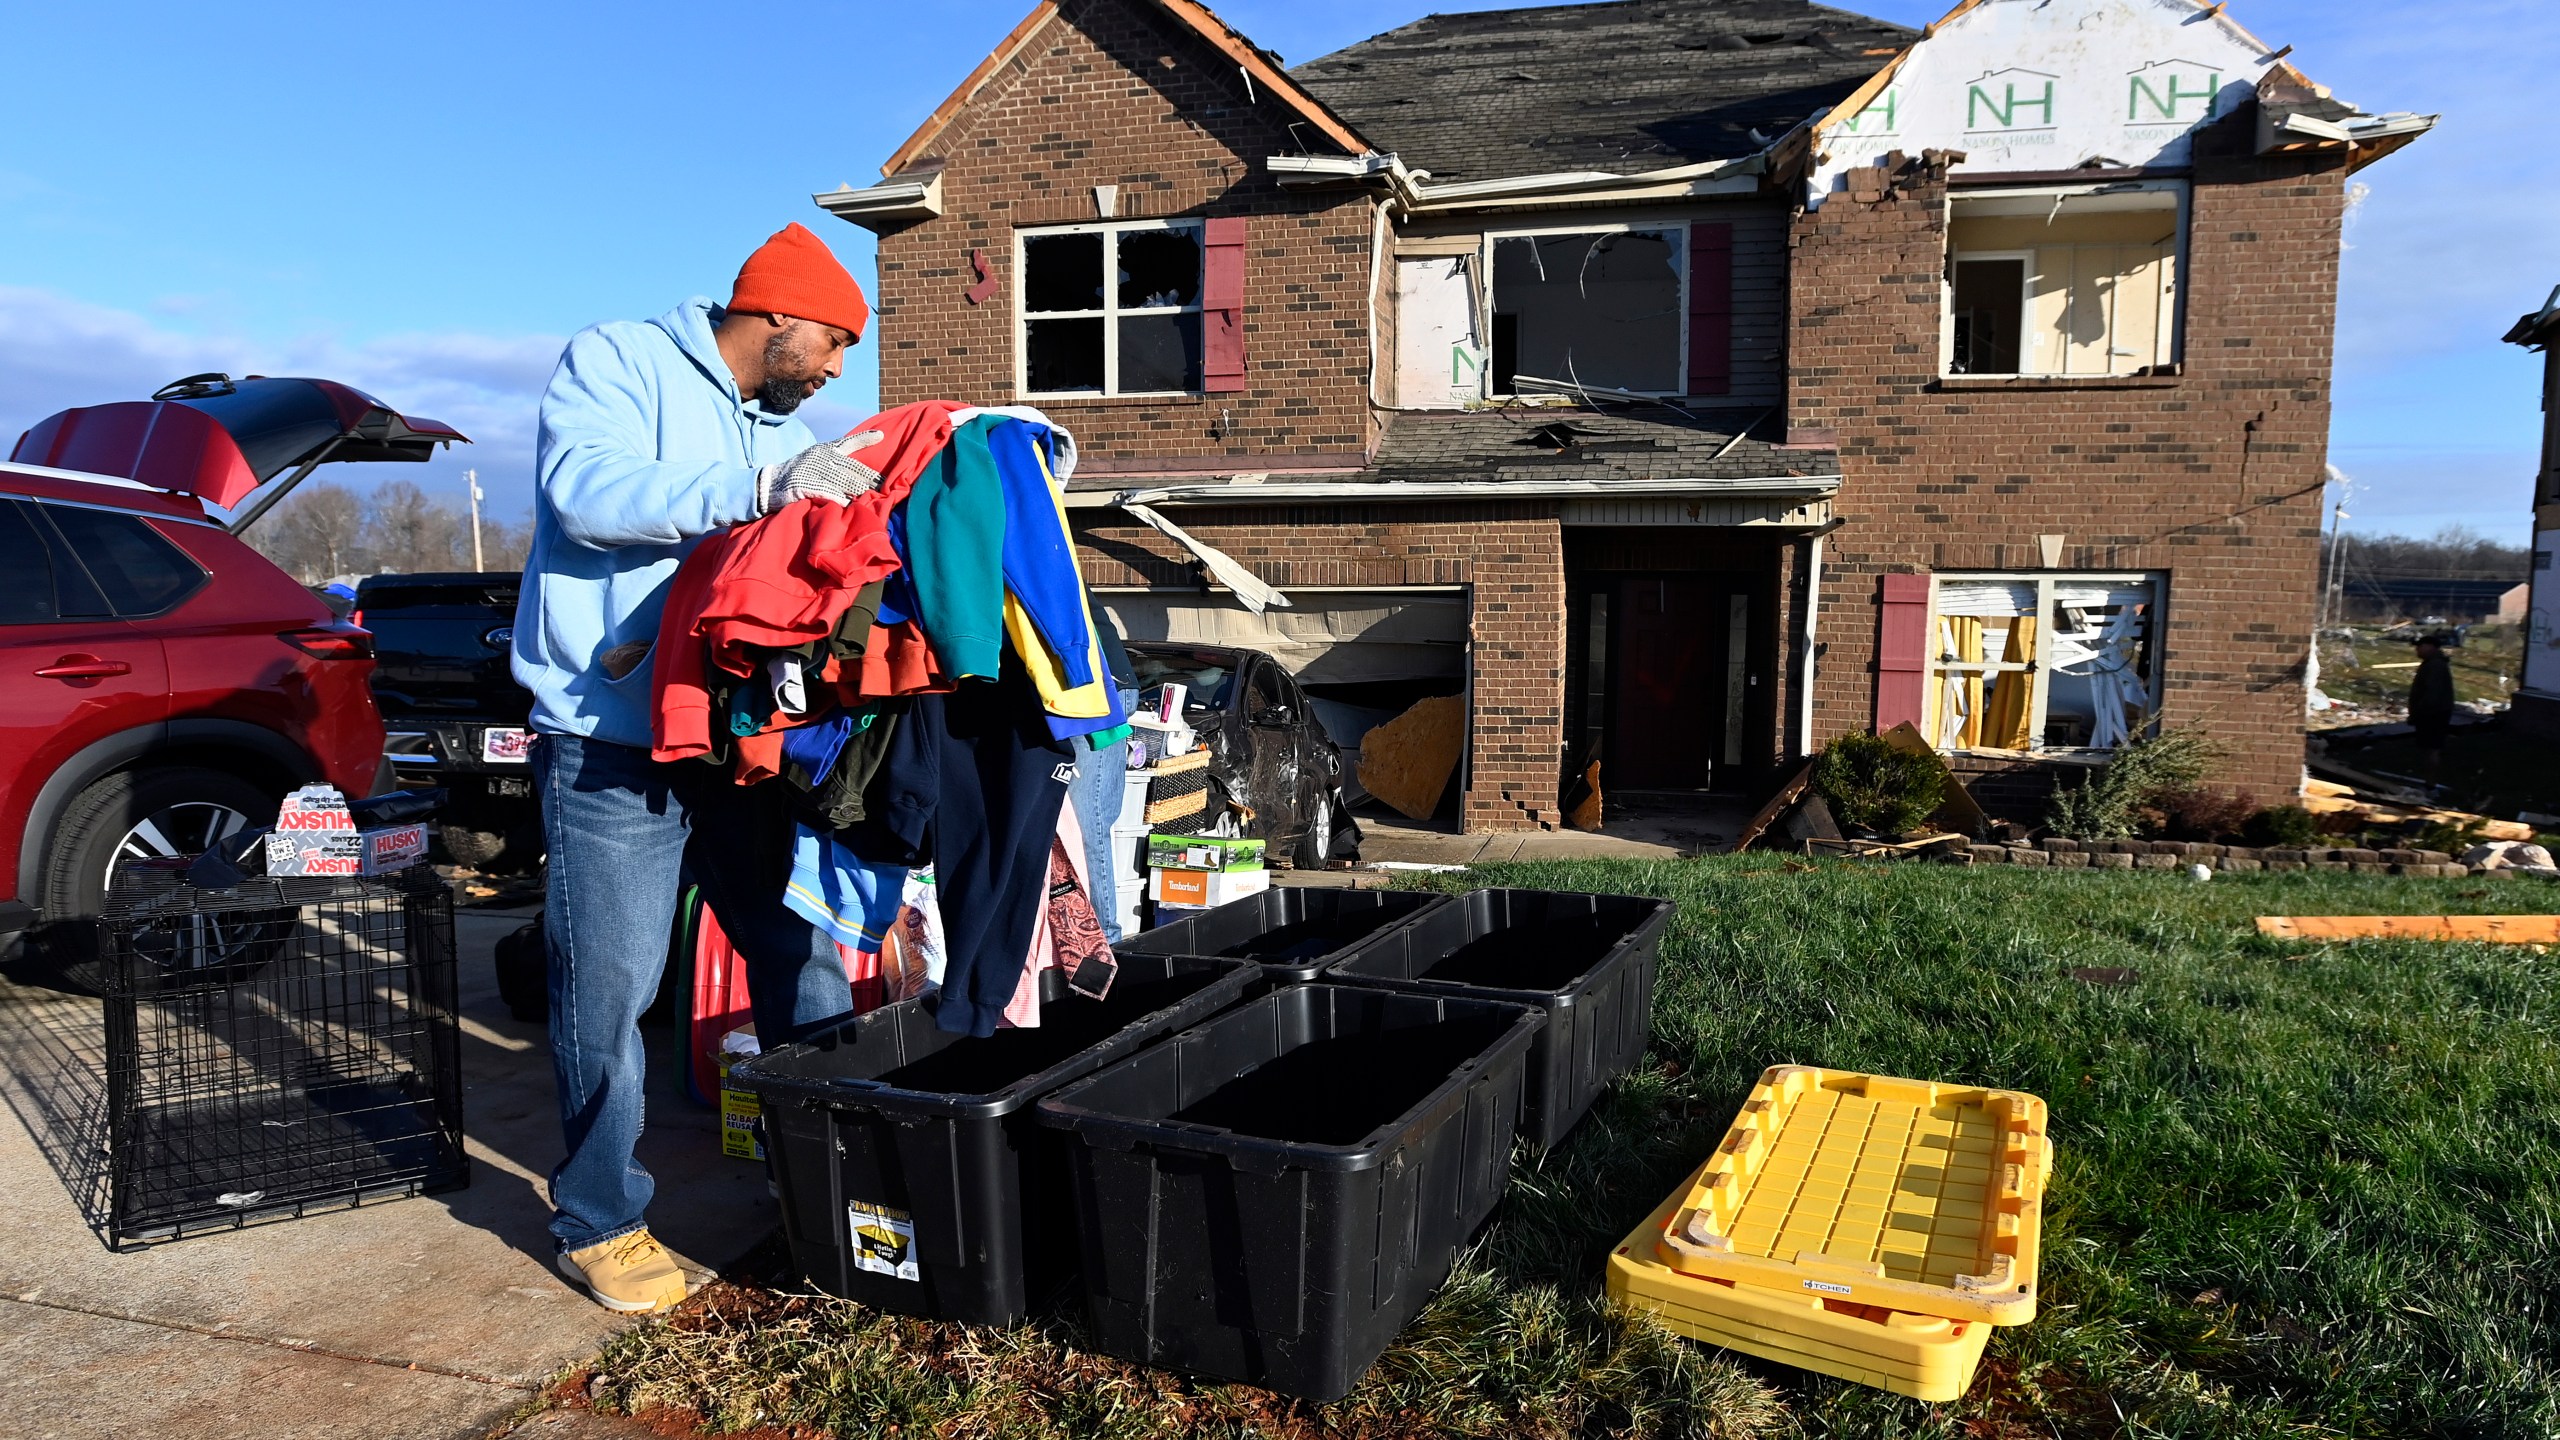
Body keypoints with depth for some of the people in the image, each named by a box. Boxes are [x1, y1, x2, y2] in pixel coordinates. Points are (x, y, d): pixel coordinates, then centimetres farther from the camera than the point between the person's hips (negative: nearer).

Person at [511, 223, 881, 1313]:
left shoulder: (783, 432, 20)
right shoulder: (614, 362, -2)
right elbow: (587, 489, -20)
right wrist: (763, 485, -26)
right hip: (611, 744, -7)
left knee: (802, 951, 9)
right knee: (609, 987, -2)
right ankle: (598, 1223, 15)